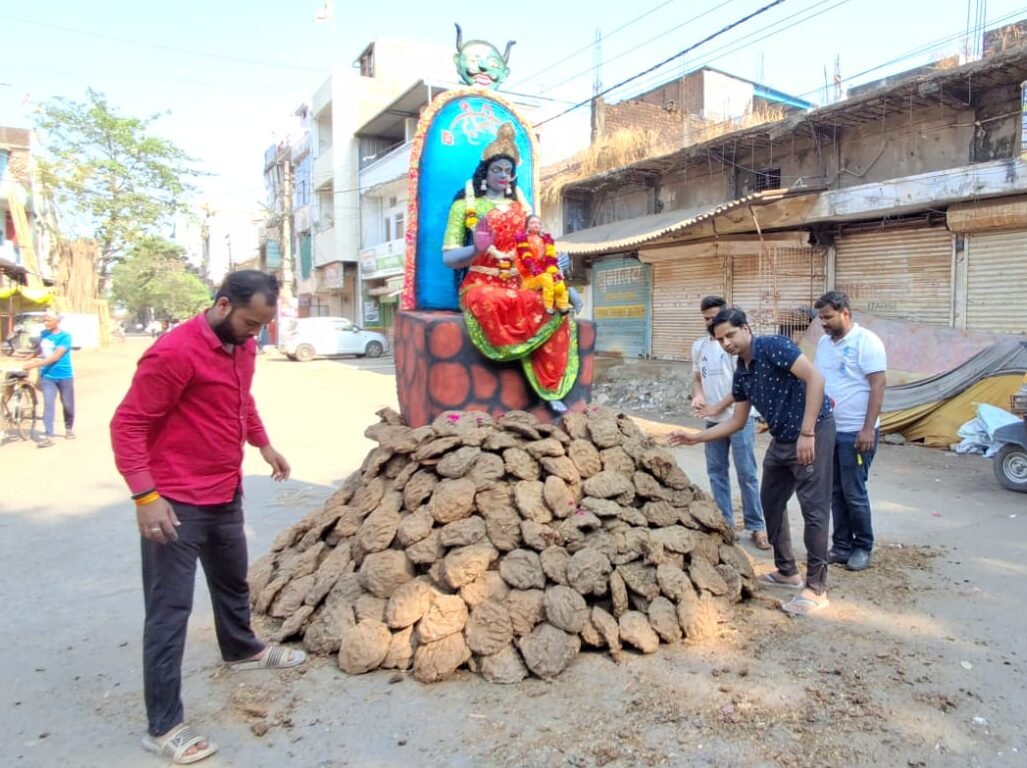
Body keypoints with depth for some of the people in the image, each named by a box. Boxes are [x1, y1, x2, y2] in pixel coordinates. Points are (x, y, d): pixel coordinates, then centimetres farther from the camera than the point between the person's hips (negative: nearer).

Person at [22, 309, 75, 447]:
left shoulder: (65, 336, -13)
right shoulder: (43, 334, 4)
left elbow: (56, 357, -22)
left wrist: (35, 364, -28)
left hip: (64, 376, -3)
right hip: (47, 375, 3)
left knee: (67, 404, 10)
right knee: (48, 405, -7)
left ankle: (69, 429, 32)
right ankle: (48, 436, -10)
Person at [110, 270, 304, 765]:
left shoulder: (242, 345, 3)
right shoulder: (174, 352, -22)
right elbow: (127, 424, -21)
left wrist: (264, 445, 17)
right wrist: (145, 494, -26)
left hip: (226, 494, 8)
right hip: (176, 503, -8)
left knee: (233, 581, 27)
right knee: (170, 612, 1)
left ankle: (242, 650, 52)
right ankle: (164, 727, 12)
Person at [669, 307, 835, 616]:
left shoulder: (773, 347, -16)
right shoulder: (741, 373, 9)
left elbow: (815, 379, -25)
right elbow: (737, 421, 15)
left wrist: (807, 433, -28)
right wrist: (696, 438, 9)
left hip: (813, 432, -9)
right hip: (781, 439, 9)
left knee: (813, 508, -5)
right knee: (771, 501, 15)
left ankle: (816, 588, 4)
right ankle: (787, 571, 30)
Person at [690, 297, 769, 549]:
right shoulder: (698, 346, 9)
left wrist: (717, 407, -15)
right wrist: (698, 396, -6)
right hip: (713, 420, 6)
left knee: (746, 473, -2)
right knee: (716, 471, 10)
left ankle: (756, 526, 7)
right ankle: (724, 522, 21)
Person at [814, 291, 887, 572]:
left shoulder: (866, 341, -11)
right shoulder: (824, 342, 11)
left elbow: (877, 386, -14)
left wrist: (868, 429, -19)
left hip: (855, 432, -7)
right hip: (828, 430, 7)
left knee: (854, 493, 0)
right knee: (836, 492, 11)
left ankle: (863, 547, 17)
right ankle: (841, 545, 21)